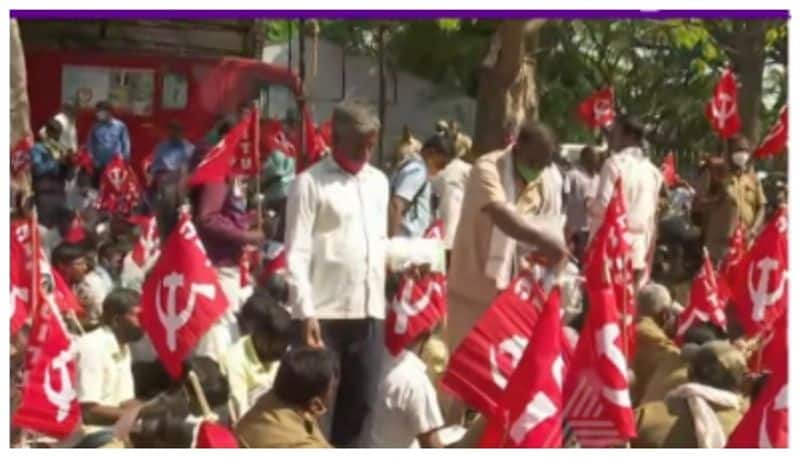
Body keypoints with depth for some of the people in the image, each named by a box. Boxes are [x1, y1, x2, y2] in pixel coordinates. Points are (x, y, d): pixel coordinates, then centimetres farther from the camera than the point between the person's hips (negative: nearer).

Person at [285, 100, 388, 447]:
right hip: (325, 312, -6)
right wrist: (305, 312, -16)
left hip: (370, 310, 6)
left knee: (361, 402, 9)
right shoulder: (310, 183, -4)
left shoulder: (379, 182, 15)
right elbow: (297, 253, -9)